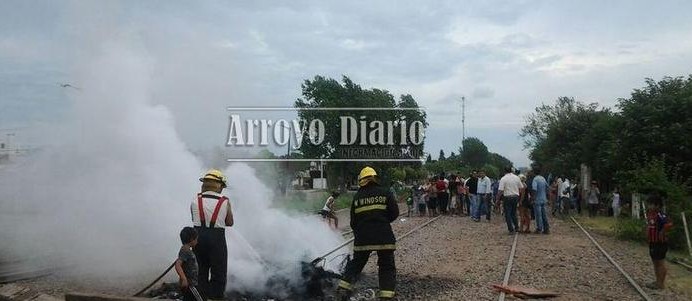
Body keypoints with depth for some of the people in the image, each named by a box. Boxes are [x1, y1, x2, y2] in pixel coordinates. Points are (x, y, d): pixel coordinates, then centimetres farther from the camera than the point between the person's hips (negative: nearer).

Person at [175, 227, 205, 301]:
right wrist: (184, 279, -37)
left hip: (191, 284, 10)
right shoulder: (185, 251, -18)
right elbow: (177, 265, -30)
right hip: (188, 284, -10)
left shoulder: (186, 250, 13)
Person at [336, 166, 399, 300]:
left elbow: (353, 220, 10)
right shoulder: (385, 193, 0)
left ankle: (343, 290, 11)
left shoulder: (357, 196, 6)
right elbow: (394, 213, -2)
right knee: (387, 267, 8)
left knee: (355, 263, 18)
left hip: (363, 237, 2)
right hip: (384, 236, -2)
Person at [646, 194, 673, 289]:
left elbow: (669, 224, -39)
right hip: (652, 242, 9)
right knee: (655, 263, 17)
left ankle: (661, 284, 13)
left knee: (660, 263, 2)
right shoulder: (649, 213, 5)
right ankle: (658, 282, 29)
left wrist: (662, 232, -25)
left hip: (660, 243, -9)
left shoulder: (660, 215, -23)